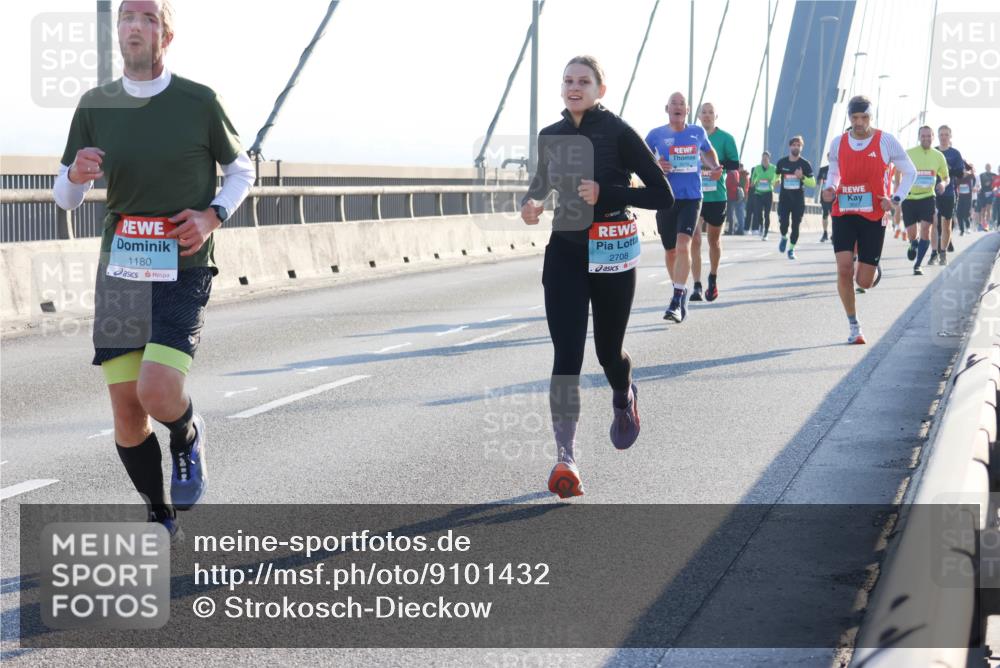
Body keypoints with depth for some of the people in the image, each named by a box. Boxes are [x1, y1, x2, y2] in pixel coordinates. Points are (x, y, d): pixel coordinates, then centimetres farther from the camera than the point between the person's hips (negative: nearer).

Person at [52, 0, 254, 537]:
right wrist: (76, 174, -16)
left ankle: (187, 437, 15)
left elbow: (241, 169, 11)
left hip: (182, 273, -3)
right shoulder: (95, 105, 4)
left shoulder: (200, 103, -4)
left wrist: (212, 216, -8)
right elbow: (65, 197, 8)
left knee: (157, 394, -22)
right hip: (119, 273, 3)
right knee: (127, 415, 3)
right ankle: (160, 517, 25)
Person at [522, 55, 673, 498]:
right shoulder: (550, 136, 6)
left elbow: (662, 195, -10)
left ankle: (624, 398, 47)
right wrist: (531, 204, -1)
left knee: (608, 350, 11)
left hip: (612, 251, -3)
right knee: (565, 354, -10)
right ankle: (565, 457, -13)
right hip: (564, 250, 3)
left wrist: (605, 193, -20)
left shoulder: (617, 133, -9)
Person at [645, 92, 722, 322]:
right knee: (670, 251, 11)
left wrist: (715, 167, 7)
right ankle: (681, 290, 37)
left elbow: (708, 151, 27)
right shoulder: (656, 135, 2)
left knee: (683, 246, -19)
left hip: (691, 199, -1)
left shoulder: (698, 132, 7)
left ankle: (677, 302, -22)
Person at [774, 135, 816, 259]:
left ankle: (791, 249, 16)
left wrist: (802, 177, -17)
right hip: (784, 197, 0)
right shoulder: (782, 162, 3)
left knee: (795, 225, 1)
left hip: (798, 199, 0)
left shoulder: (805, 164, -2)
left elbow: (813, 183, -3)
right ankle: (784, 238, 23)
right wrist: (777, 181, 7)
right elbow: (776, 176, 23)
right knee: (783, 223, -11)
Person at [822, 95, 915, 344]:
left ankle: (874, 270, 39)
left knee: (864, 281, -2)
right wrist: (830, 189, -2)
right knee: (844, 269, -16)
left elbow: (910, 172, 6)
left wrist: (896, 199, -7)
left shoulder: (886, 141, -3)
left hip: (874, 216, -2)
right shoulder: (838, 143, 5)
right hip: (843, 214, 2)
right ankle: (854, 326, 0)